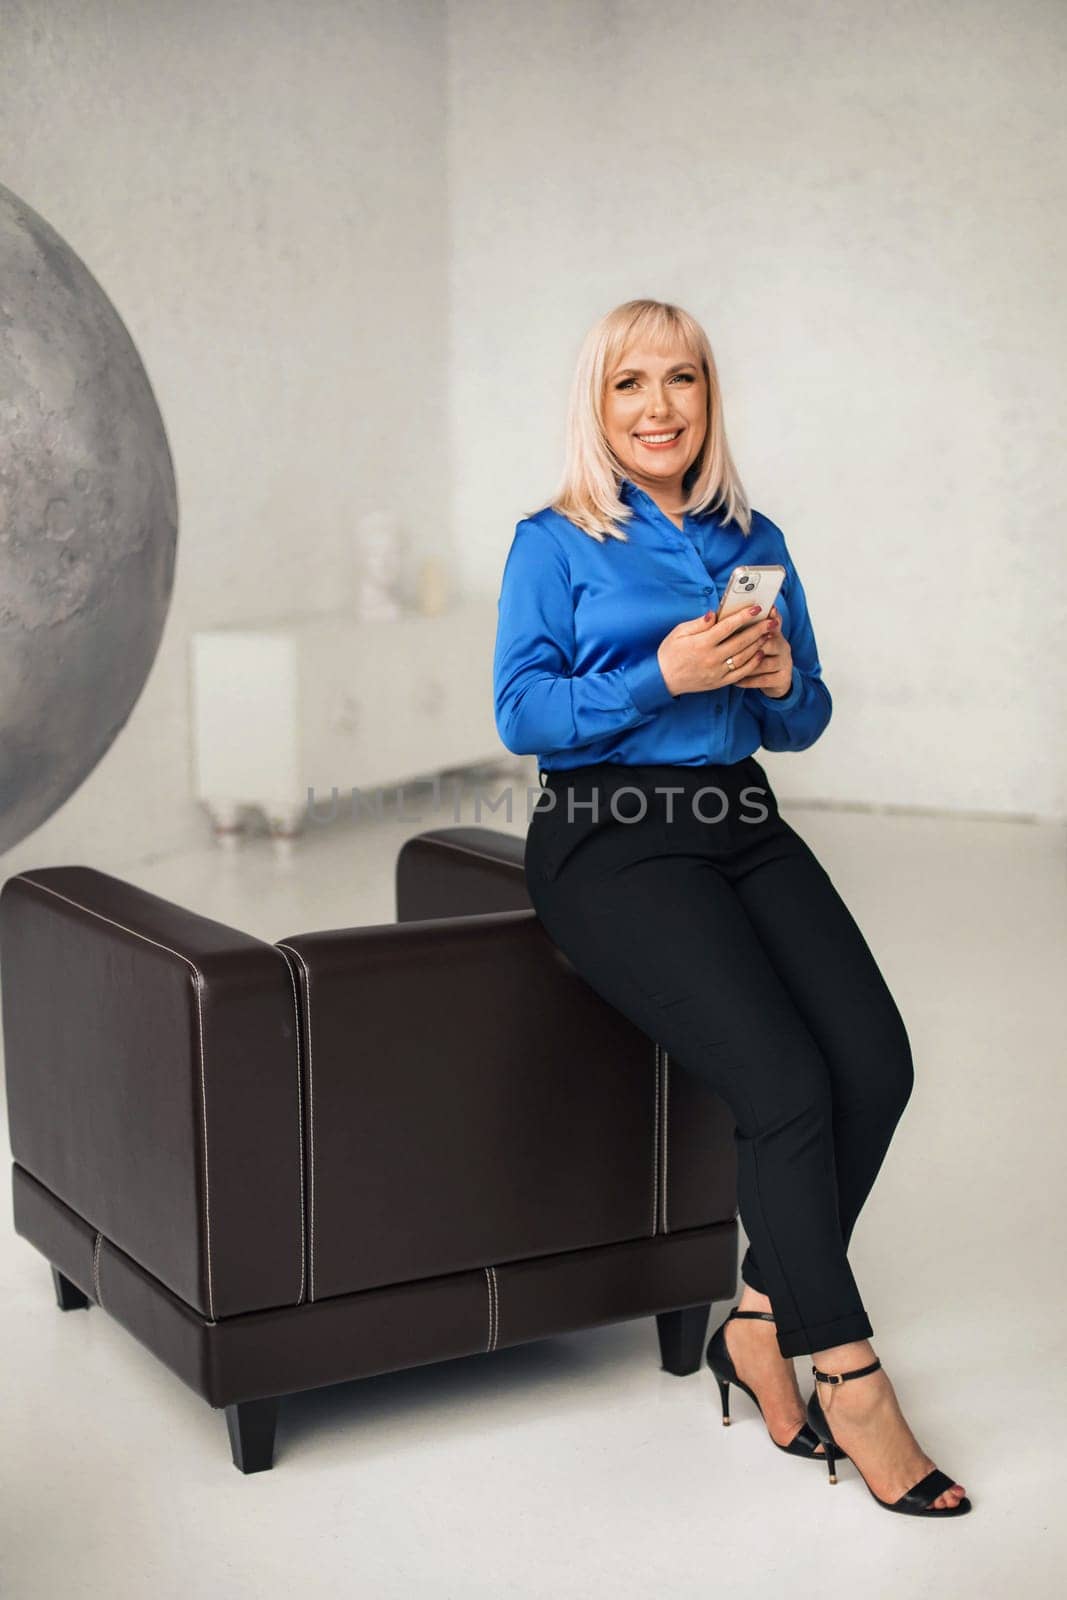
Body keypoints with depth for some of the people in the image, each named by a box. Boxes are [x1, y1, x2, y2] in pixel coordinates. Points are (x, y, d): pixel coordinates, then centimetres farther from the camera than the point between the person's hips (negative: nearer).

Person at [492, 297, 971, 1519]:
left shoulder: (756, 541, 17)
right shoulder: (556, 542, 4)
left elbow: (804, 723, 19)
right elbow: (521, 713, -5)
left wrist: (778, 680, -4)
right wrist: (664, 673, -16)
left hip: (742, 828, 5)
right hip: (610, 841, -5)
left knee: (877, 1062, -17)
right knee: (787, 1082, -23)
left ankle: (760, 1324, 3)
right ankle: (850, 1384, -7)